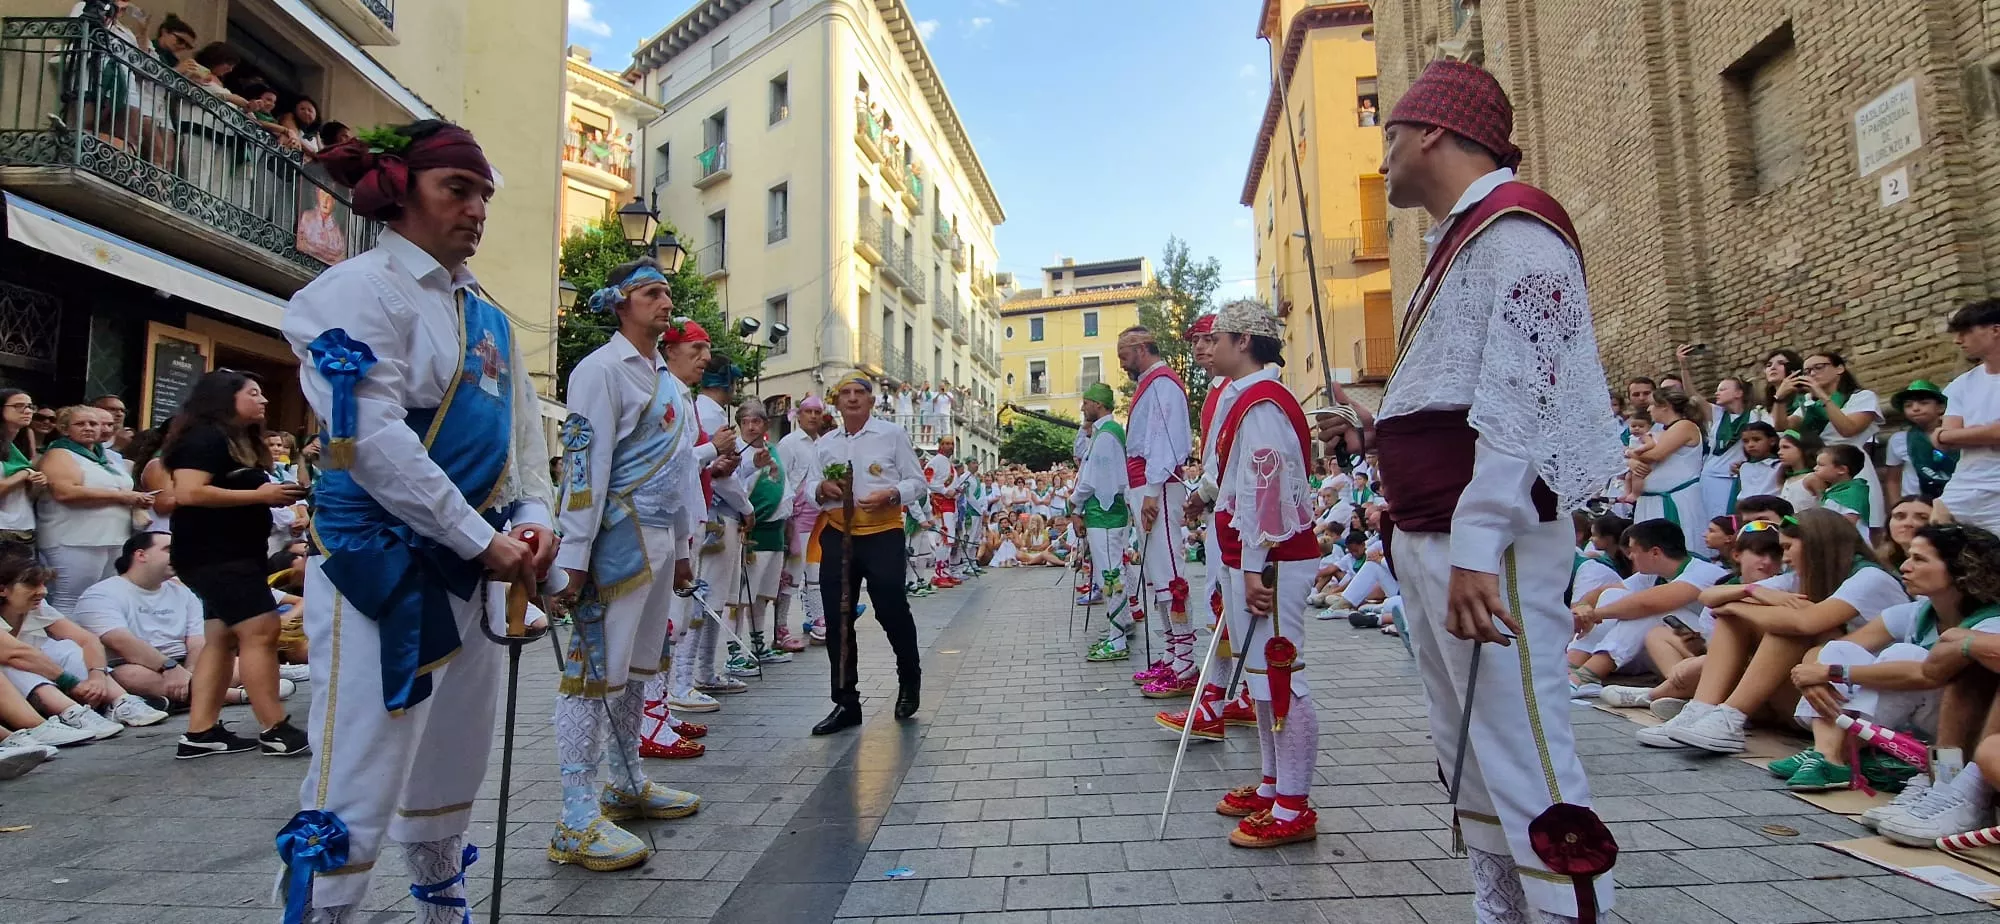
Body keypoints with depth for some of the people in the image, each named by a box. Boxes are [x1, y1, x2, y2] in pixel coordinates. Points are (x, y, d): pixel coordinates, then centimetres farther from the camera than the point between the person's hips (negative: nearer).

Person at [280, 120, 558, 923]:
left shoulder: (488, 316, 15)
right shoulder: (362, 287, -9)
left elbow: (522, 430, 15)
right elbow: (370, 438, -19)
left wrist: (531, 517, -3)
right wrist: (483, 539, -17)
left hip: (472, 563, 8)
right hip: (381, 558, -8)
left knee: (455, 763, 19)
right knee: (359, 776, -4)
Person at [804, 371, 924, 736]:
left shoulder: (893, 434, 1)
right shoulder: (824, 443, 12)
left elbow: (917, 481, 1)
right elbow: (809, 488, 16)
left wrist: (890, 494, -18)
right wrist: (822, 489, -7)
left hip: (883, 534, -4)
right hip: (837, 536, 4)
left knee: (892, 611, -1)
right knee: (837, 620, 4)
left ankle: (909, 681, 29)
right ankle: (846, 702, 17)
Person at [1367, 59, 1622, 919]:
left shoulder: (1513, 226, -8)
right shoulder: (1461, 237, 22)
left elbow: (1521, 399, -19)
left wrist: (1475, 548, -23)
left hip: (1481, 541, -10)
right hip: (1427, 534, 10)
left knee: (1523, 757, -5)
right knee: (1468, 752, 15)